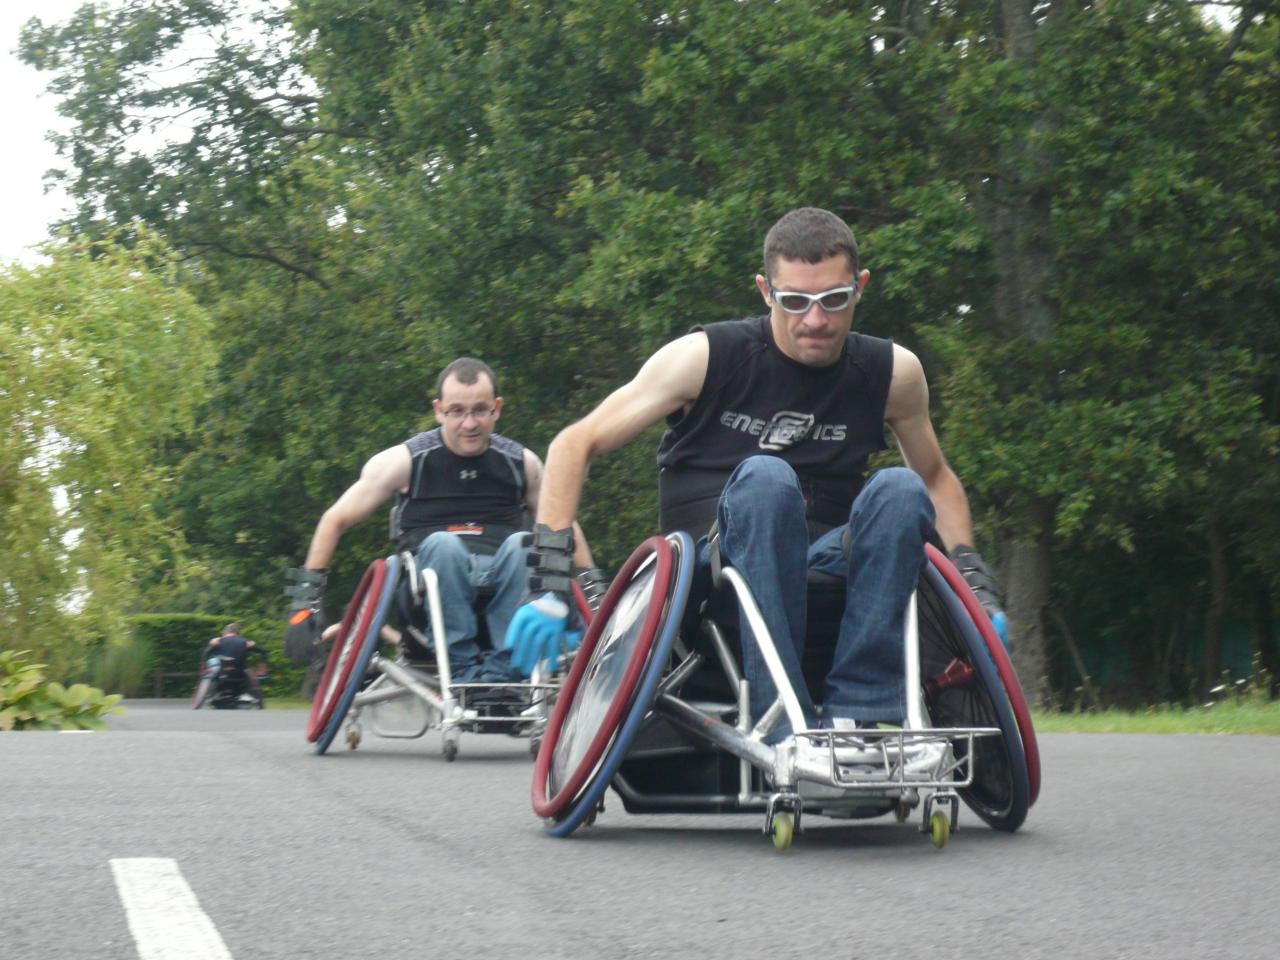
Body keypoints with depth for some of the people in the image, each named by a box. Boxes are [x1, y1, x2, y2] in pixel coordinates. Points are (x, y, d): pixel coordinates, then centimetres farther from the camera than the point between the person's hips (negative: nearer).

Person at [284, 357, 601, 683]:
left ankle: (500, 673, -30)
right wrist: (306, 596, -1)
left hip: (502, 581, 2)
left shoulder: (522, 462, 8)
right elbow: (336, 520, 5)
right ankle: (462, 667, -29)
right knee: (443, 543, -35)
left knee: (523, 544, -31)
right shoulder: (406, 460, 1)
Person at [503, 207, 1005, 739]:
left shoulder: (893, 372, 3)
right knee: (764, 477, -34)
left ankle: (861, 712, -32)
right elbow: (575, 444, -3)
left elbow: (935, 477, 21)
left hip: (824, 574, 3)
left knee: (900, 489, -26)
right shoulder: (706, 356, -5)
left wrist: (972, 573, 5)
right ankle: (785, 726, -39)